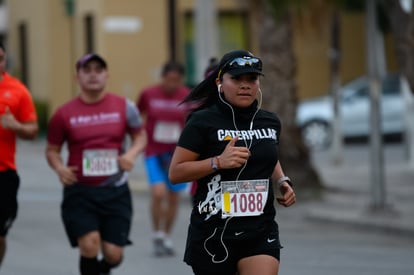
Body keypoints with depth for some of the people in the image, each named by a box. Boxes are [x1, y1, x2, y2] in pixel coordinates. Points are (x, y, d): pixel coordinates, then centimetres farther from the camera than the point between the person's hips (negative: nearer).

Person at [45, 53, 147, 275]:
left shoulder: (124, 107, 1)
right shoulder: (64, 113, -1)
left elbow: (140, 136, 12)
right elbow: (52, 150, 8)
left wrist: (132, 153, -9)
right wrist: (59, 168, -14)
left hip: (115, 192, 1)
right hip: (80, 192, -1)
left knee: (113, 255, 1)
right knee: (89, 246, -18)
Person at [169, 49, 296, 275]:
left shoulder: (270, 122, 8)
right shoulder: (203, 121, -8)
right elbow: (175, 173, -11)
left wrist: (282, 182, 9)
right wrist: (218, 162, -22)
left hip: (261, 231, 3)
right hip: (214, 231, -3)